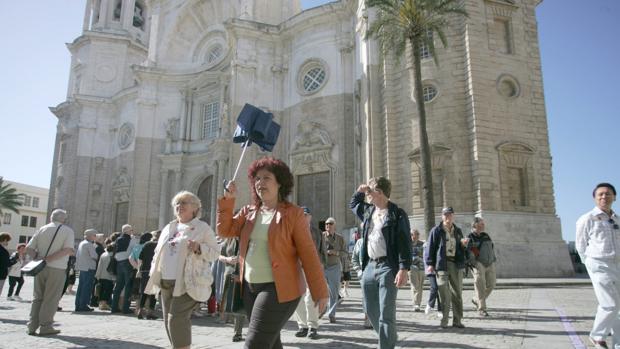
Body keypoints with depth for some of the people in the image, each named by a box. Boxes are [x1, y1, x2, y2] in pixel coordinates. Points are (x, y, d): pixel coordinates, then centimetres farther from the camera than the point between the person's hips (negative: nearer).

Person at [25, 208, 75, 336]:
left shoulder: (42, 229, 10)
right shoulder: (68, 231, -2)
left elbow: (29, 248, 4)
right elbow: (67, 250, -16)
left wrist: (38, 259, 1)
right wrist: (48, 259, -13)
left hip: (40, 268, 4)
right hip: (57, 268, -4)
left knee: (37, 297, 13)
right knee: (51, 299, 3)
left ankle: (32, 326, 14)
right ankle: (45, 327, 5)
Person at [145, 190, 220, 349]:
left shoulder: (203, 227, -1)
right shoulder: (168, 228, 18)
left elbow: (215, 252, -5)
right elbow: (158, 253, 21)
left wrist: (199, 248, -22)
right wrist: (154, 274, 10)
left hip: (187, 283, -7)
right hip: (166, 282, 7)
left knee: (177, 318, -15)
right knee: (169, 320, 10)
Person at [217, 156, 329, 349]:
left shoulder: (293, 214, -7)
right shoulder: (248, 211, 10)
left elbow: (308, 255, -9)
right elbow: (224, 230, 5)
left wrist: (320, 292, -11)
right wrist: (227, 200, -3)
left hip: (278, 289, -6)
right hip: (250, 288, 6)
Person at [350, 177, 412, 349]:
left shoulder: (397, 214, -7)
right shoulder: (368, 210, 13)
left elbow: (405, 243, -12)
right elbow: (353, 204, 35)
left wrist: (404, 269, -20)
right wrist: (359, 191, 17)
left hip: (388, 267, -7)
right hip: (369, 266, 7)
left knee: (386, 313, -5)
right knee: (370, 310, 16)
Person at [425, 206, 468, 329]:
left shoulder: (457, 231, 16)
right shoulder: (436, 230, 1)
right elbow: (430, 247, -2)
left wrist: (464, 244, 1)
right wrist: (430, 264, -10)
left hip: (456, 264, 5)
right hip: (442, 264, -5)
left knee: (457, 293, 7)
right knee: (444, 294, -5)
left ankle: (457, 320, 17)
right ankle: (444, 320, 4)